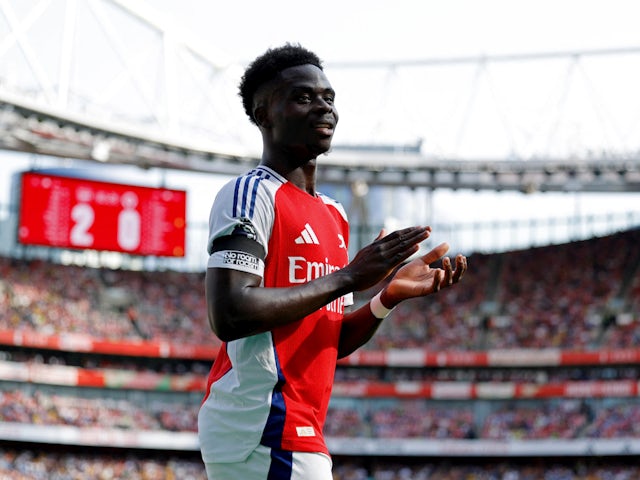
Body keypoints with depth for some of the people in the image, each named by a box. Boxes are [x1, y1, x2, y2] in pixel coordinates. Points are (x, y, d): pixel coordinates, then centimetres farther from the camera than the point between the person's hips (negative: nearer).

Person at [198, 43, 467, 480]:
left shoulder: (334, 215, 19)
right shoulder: (250, 193, -8)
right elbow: (230, 316, -21)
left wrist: (389, 298, 4)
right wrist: (349, 278, -18)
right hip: (267, 430, -9)